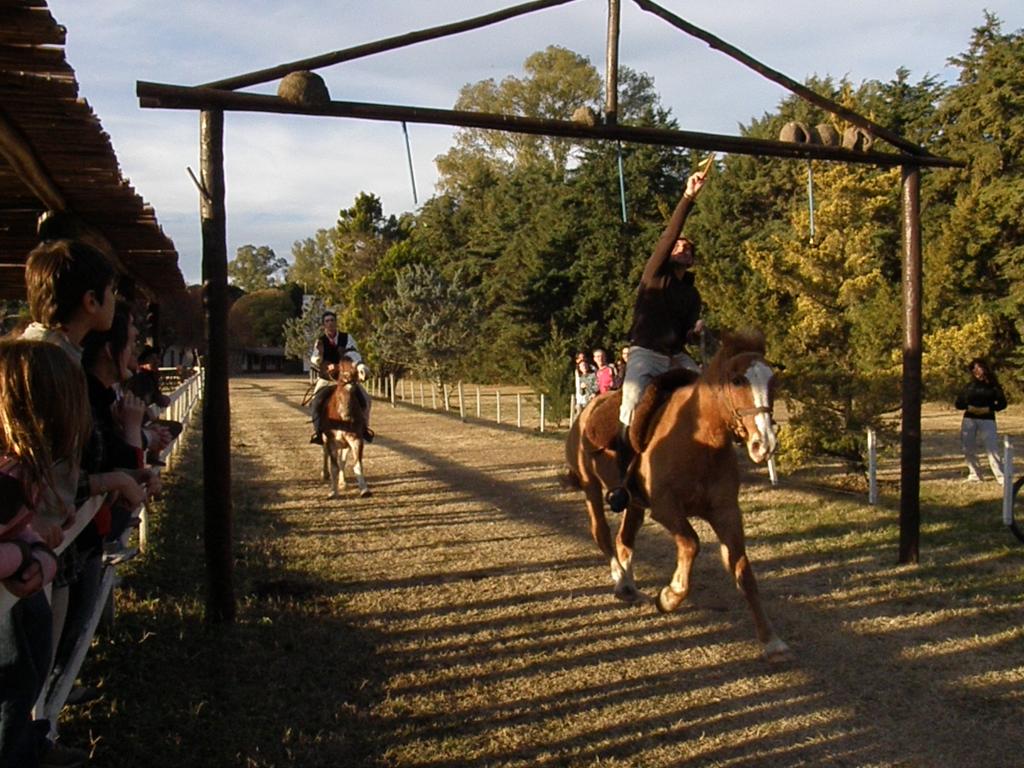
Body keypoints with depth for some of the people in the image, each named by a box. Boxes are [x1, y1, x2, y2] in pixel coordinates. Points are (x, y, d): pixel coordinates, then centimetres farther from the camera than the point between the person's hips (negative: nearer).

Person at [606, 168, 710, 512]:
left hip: (676, 357, 6)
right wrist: (688, 198, -25)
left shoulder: (692, 294, 17)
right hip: (645, 354, -6)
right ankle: (623, 479, -23)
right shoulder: (654, 275, 0)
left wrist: (696, 330, 0)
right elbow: (668, 235, -15)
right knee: (632, 404, -28)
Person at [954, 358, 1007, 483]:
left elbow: (1002, 403, 1)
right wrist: (969, 407, -11)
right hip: (969, 420, 3)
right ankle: (974, 475, 16)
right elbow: (959, 403, 9)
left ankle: (1001, 477, -12)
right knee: (969, 449, 4)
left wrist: (988, 409, -14)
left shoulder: (992, 385, 3)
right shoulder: (970, 386, 9)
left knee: (992, 449, -12)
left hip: (987, 420, -3)